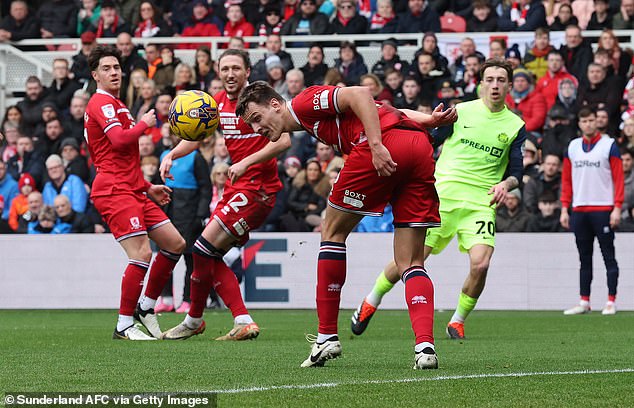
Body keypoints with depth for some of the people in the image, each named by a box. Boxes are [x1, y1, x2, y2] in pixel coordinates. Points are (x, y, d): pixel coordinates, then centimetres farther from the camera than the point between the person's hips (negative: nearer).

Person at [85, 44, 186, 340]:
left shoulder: (114, 105, 25)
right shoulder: (102, 103, -7)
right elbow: (119, 139, -23)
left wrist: (148, 188, 28)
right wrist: (145, 123, -7)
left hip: (133, 190, 10)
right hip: (114, 191, -10)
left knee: (175, 244, 9)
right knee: (142, 254, -18)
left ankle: (146, 306, 18)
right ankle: (124, 325, -10)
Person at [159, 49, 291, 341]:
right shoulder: (219, 103, 11)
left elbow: (283, 141, -22)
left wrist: (246, 162, -29)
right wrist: (171, 155, 4)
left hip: (258, 186, -9)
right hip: (237, 186, 9)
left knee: (204, 248, -10)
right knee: (212, 258, 5)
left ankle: (194, 321, 6)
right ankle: (243, 322, 3)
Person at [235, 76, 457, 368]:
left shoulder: (303, 103, 8)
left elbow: (359, 94, -8)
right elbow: (391, 113, 26)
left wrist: (376, 145, -18)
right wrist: (428, 119, 11)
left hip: (388, 145, -9)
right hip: (421, 147, 9)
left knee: (333, 232, 10)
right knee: (410, 265, 8)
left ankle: (326, 336, 12)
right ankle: (425, 345, -11)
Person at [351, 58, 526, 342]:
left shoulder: (515, 126, 7)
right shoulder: (460, 111, 4)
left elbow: (516, 170, 7)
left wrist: (506, 184, -14)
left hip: (481, 204, 1)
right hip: (442, 196, -1)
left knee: (480, 264, -19)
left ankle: (458, 321, 4)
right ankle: (371, 303, 23)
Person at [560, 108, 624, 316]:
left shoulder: (609, 145, -1)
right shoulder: (572, 147, 12)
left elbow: (618, 178, -4)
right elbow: (566, 179, 14)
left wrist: (617, 208, -11)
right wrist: (564, 208, 8)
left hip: (603, 210, -4)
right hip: (579, 211, 4)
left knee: (609, 257, -3)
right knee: (584, 259, 8)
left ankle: (611, 302, -2)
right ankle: (584, 302, 10)